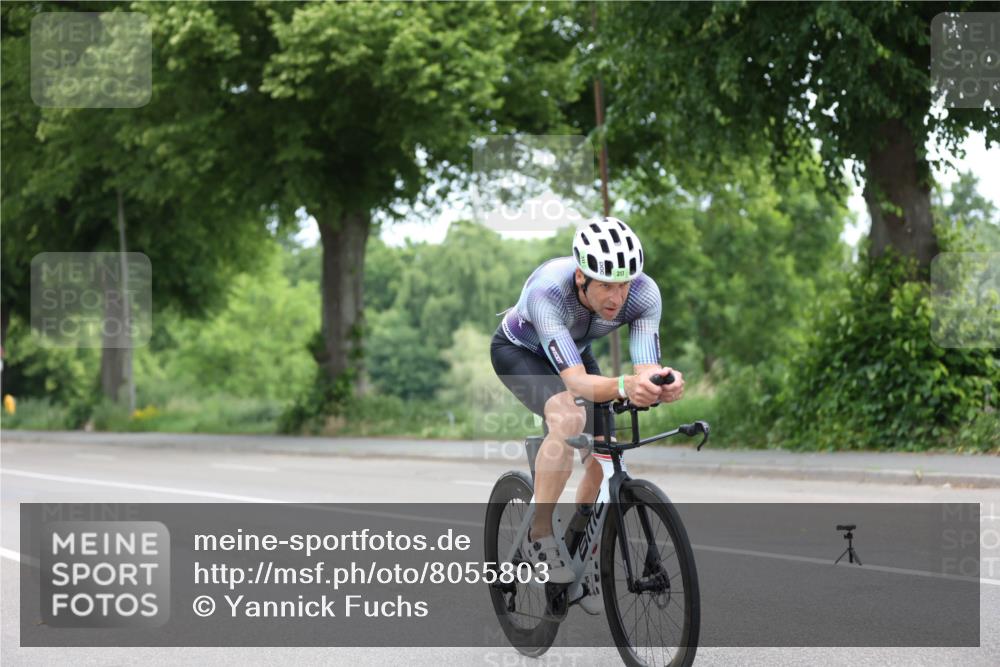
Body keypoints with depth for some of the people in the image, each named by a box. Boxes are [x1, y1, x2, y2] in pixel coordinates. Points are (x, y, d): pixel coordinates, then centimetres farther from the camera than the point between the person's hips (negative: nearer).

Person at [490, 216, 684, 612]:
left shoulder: (644, 293, -32)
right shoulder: (547, 290, -43)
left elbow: (647, 370, -38)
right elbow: (576, 381, -50)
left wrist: (664, 385, -62)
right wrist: (625, 386, -69)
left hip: (576, 350, 5)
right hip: (518, 350, -5)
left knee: (603, 461, -4)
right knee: (569, 418, -34)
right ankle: (539, 535, -20)